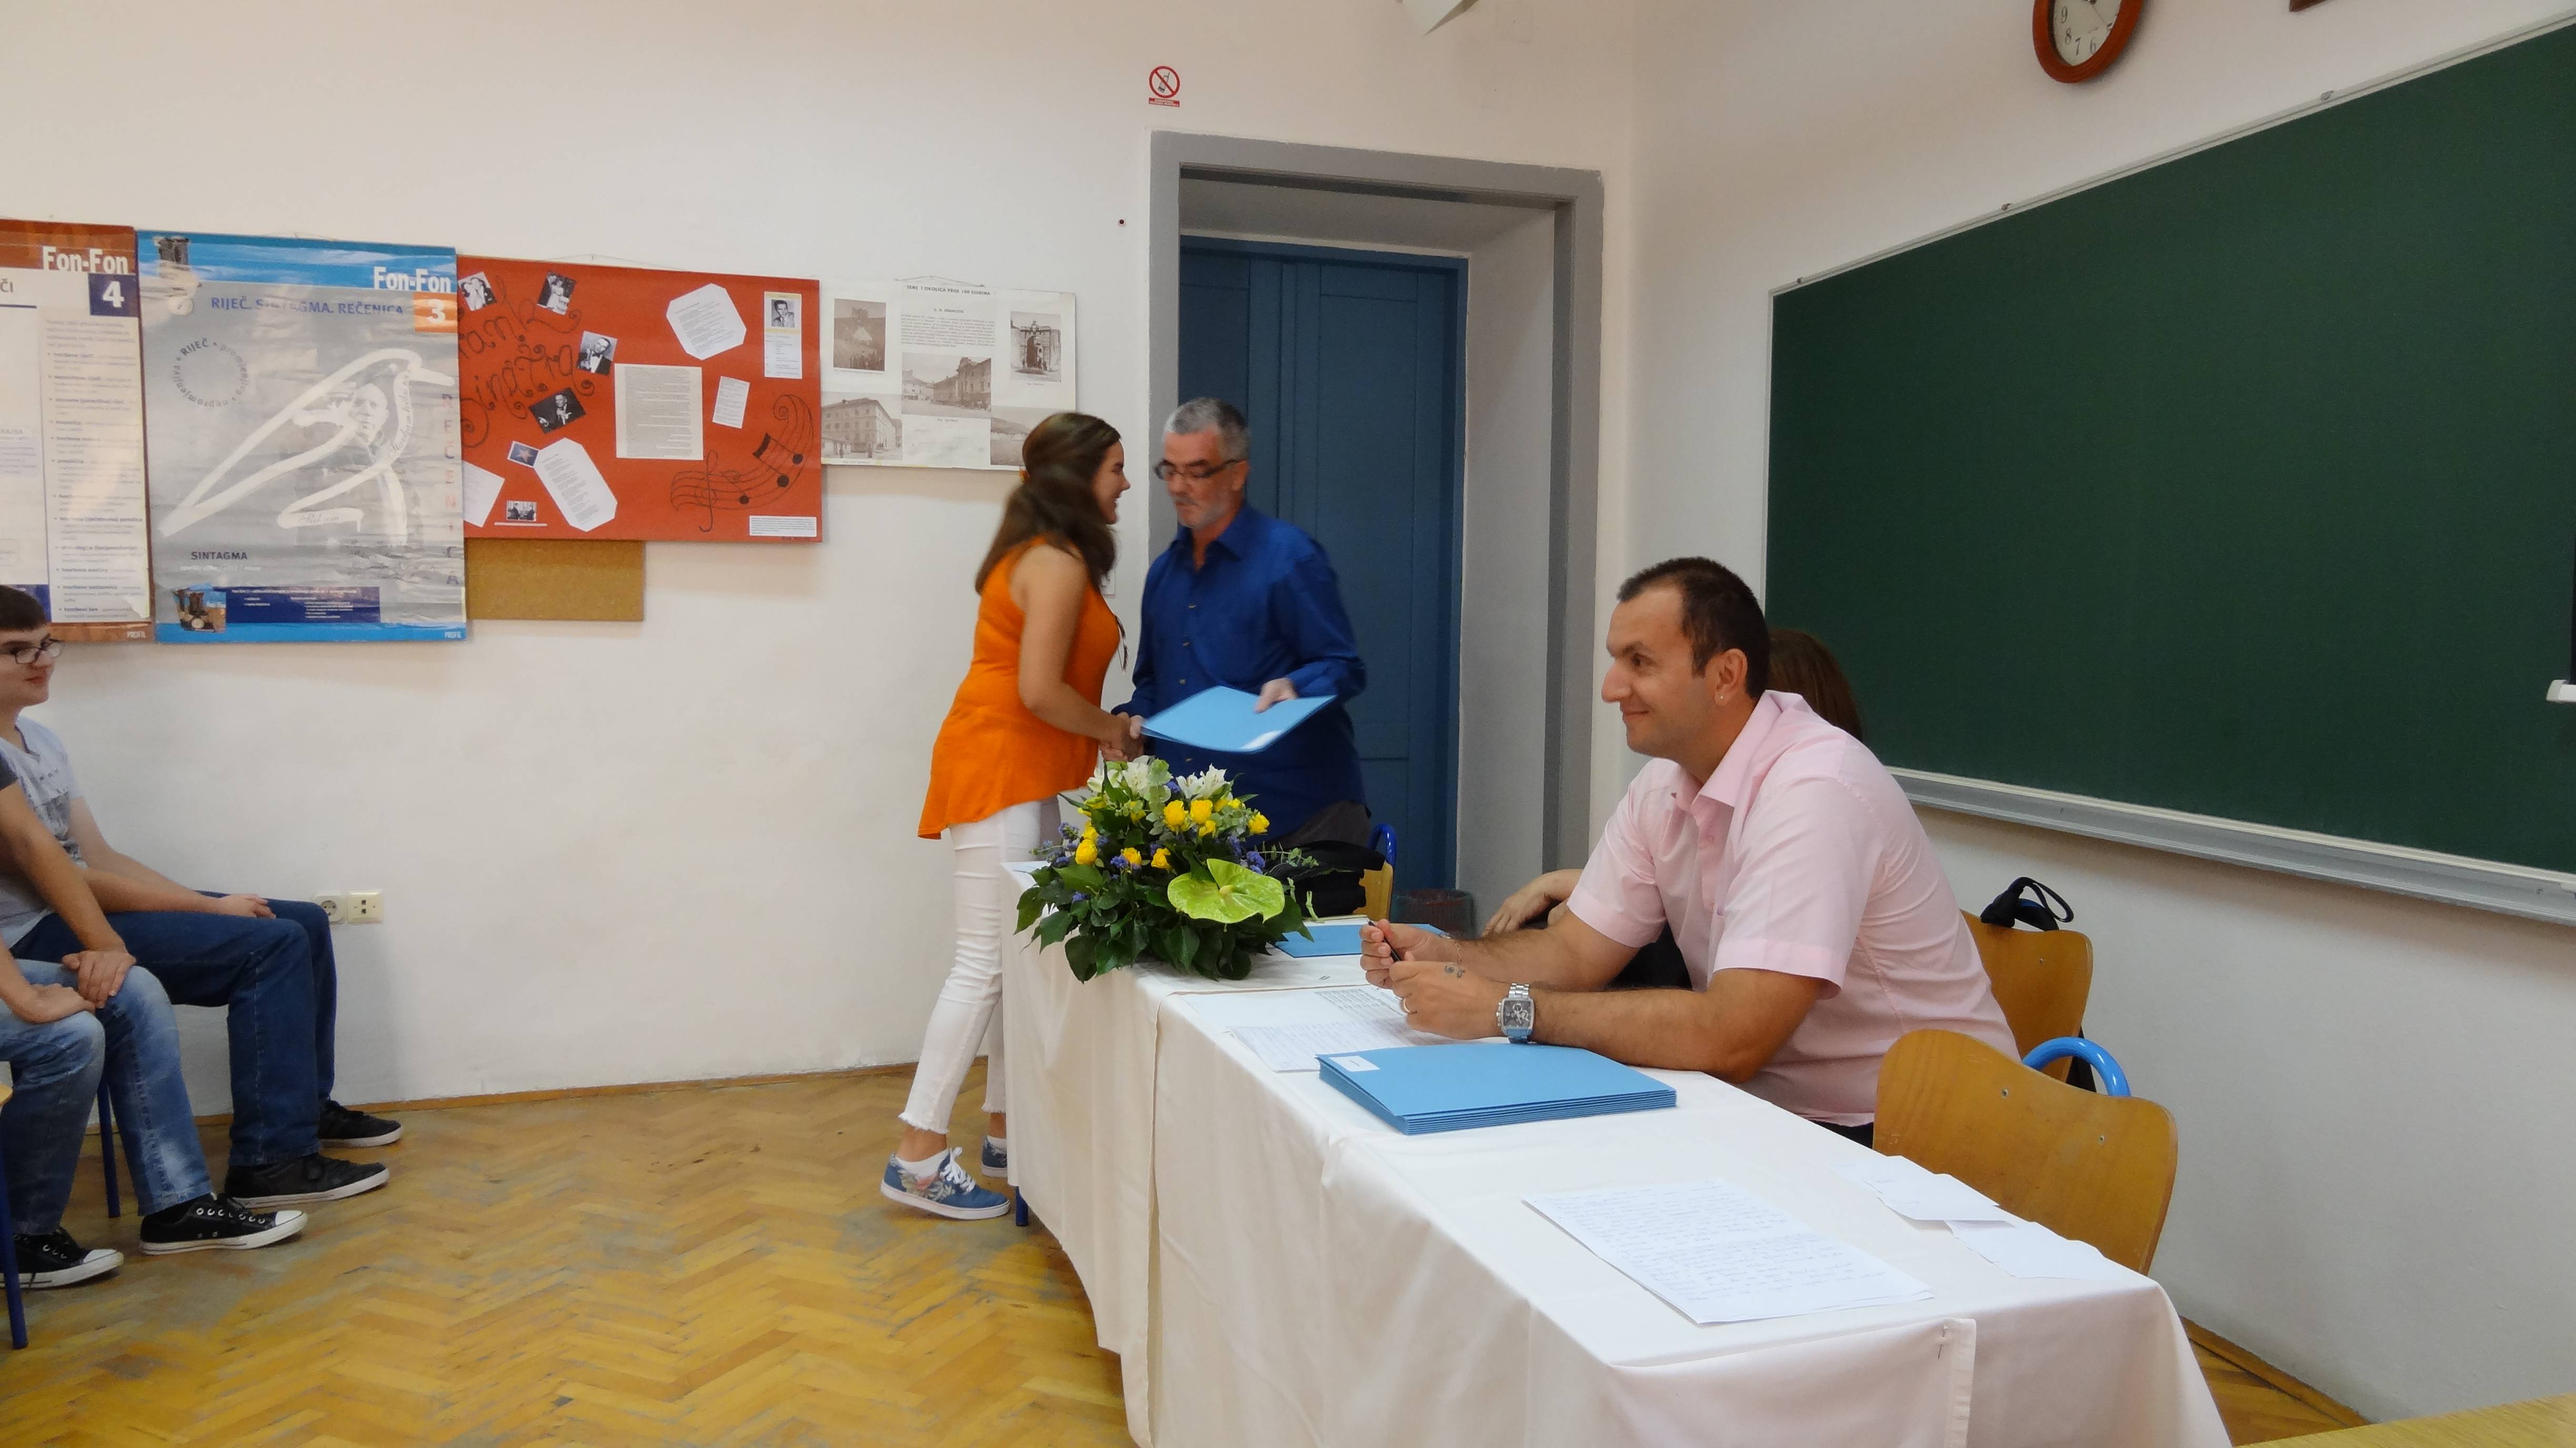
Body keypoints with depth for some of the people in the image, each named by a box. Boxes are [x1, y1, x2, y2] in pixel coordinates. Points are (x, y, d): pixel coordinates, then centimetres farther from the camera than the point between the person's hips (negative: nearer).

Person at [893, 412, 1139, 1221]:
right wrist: (1110, 730, -5)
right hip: (998, 773, -10)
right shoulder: (1059, 563, -14)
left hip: (1024, 779, 10)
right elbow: (1039, 690, -20)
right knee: (987, 961, -8)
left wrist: (1102, 728, 7)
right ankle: (919, 1155, -2)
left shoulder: (1044, 555, 16)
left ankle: (1006, 1134, 19)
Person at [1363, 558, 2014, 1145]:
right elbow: (1575, 954, 3)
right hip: (1770, 1102, 7)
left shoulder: (1814, 792, -25)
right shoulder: (1665, 784, 3)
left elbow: (1733, 1037, -32)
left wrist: (1505, 1007, -29)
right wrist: (1442, 954, -16)